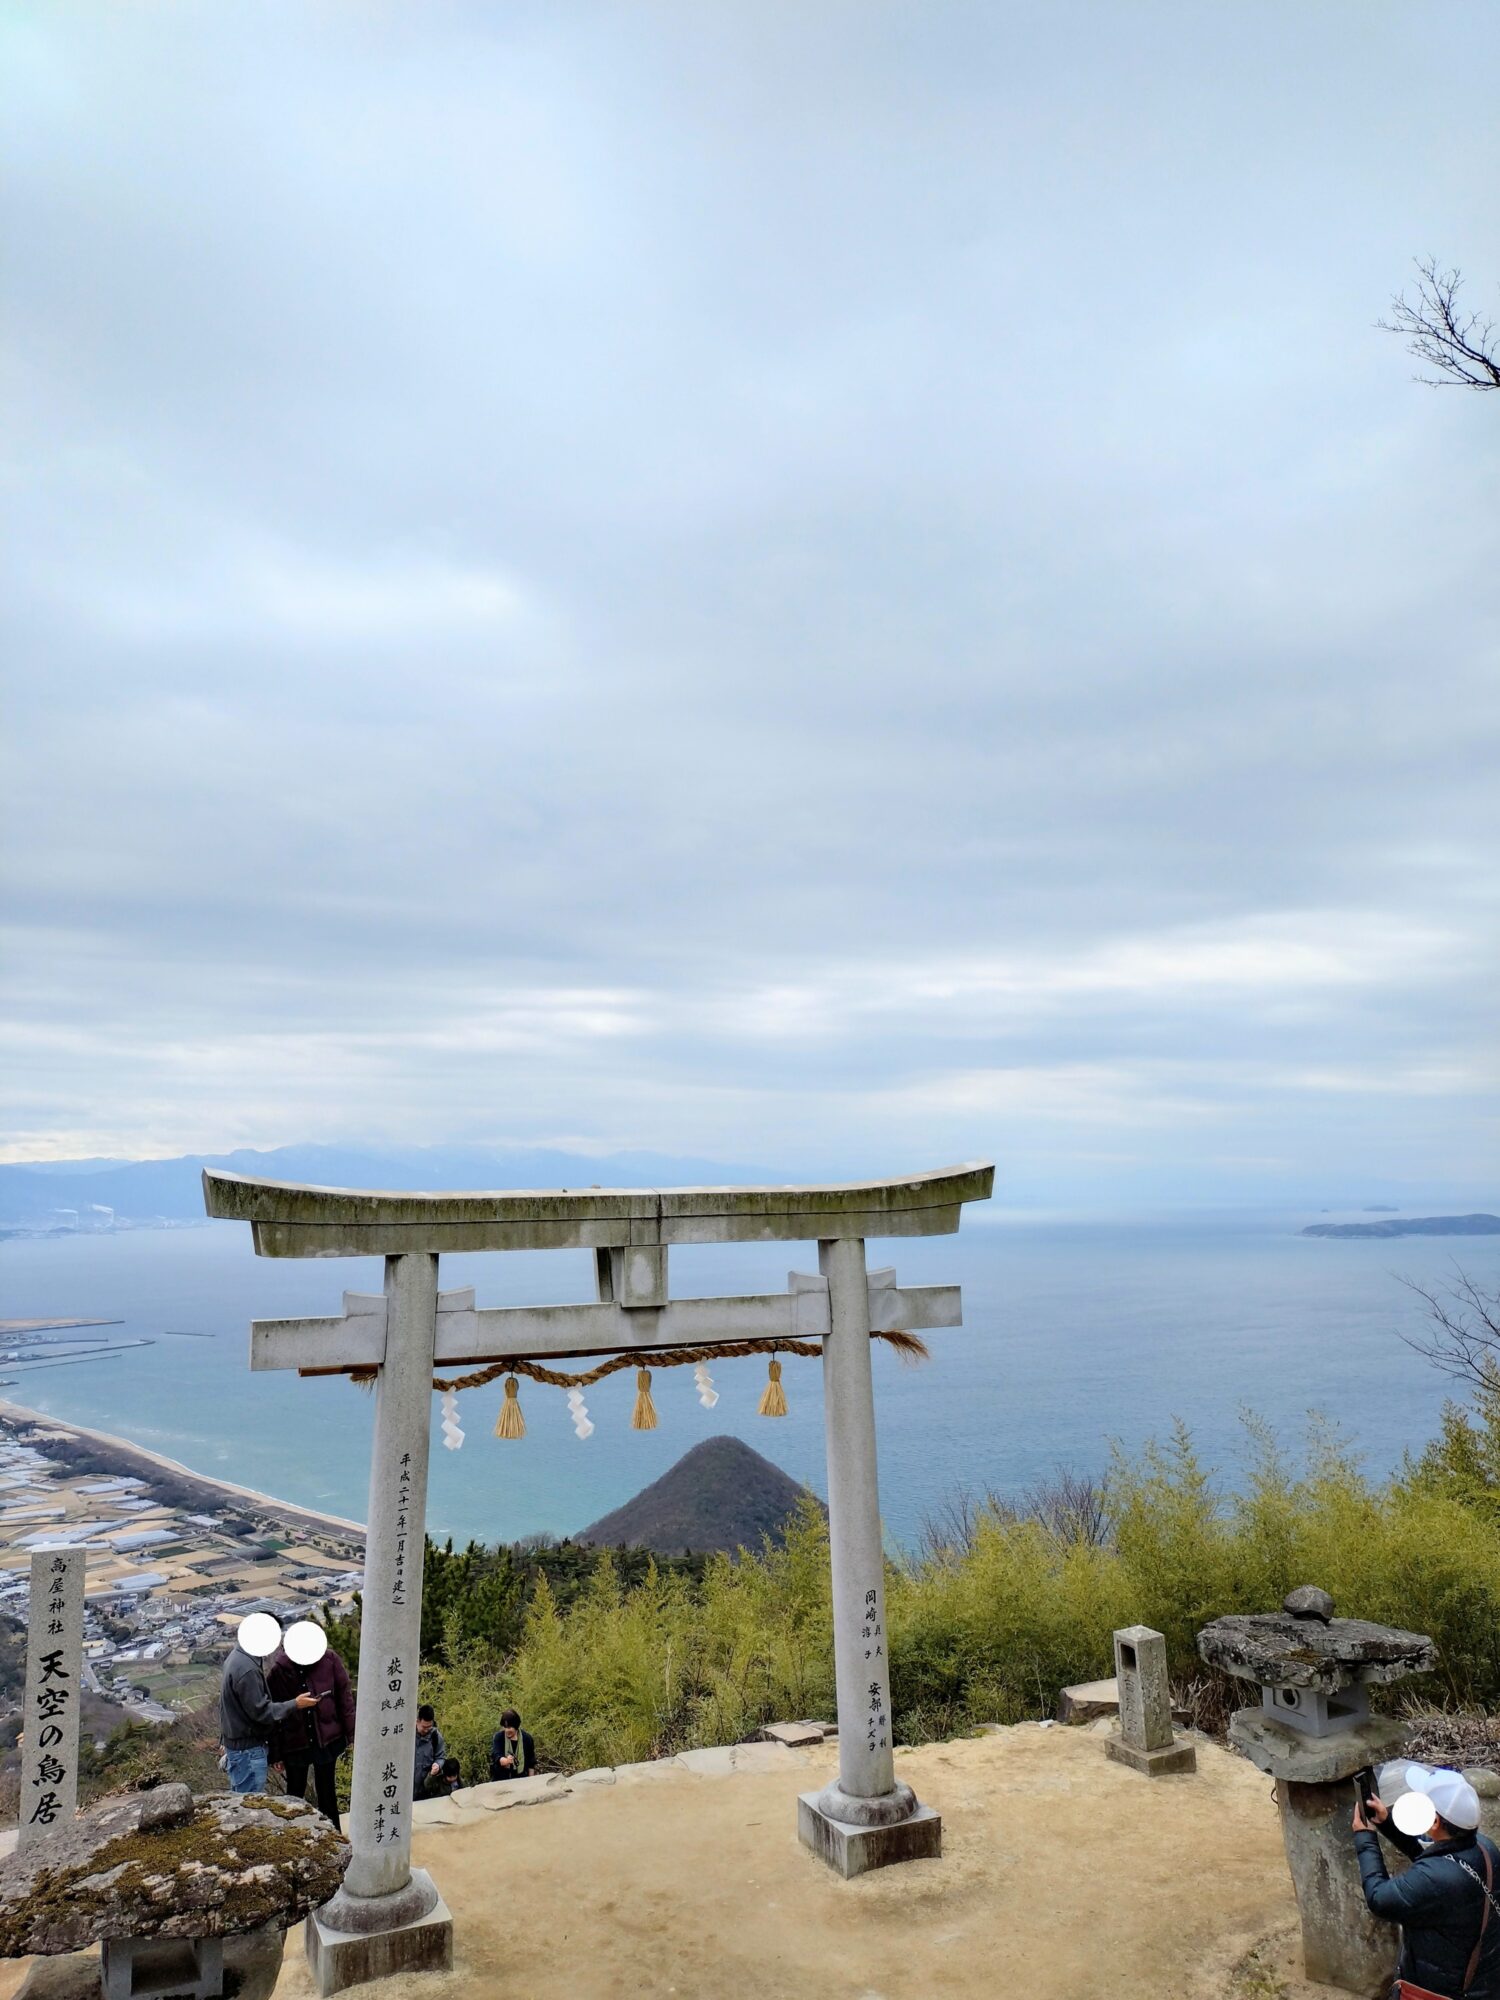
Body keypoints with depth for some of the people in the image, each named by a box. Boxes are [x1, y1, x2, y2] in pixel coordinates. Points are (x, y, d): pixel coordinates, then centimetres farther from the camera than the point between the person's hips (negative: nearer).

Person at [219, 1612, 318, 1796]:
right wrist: (295, 1704, -16)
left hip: (236, 1743, 10)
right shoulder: (247, 1670, -28)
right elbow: (261, 1711, -24)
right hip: (248, 1749, -10)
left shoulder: (238, 1657, 4)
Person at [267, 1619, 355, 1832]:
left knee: (327, 1791, 18)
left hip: (327, 1740, 1)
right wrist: (276, 1752, -4)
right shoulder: (278, 1670, -18)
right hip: (294, 1743, -1)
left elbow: (344, 1696, -7)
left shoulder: (330, 1659, -17)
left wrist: (351, 1733, -4)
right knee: (295, 1794, 19)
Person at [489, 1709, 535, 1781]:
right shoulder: (498, 1737, -7)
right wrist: (506, 1761, -43)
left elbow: (531, 1763, 7)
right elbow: (495, 1755, -24)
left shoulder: (526, 1738, -3)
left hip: (520, 1779, 1)